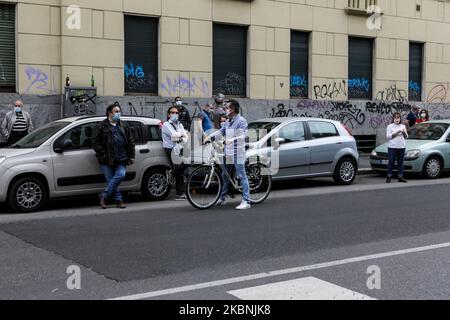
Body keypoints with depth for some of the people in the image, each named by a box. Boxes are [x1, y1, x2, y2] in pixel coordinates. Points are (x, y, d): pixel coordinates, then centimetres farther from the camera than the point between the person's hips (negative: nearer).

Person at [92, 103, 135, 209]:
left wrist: (131, 156, 9)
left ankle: (104, 195, -3)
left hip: (121, 159, 3)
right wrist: (103, 154, -9)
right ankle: (119, 200, 10)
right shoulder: (102, 126, 1)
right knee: (110, 179, -3)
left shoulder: (124, 125, 15)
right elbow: (95, 142, -1)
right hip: (107, 160, -3)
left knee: (120, 175, -15)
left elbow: (130, 141, 16)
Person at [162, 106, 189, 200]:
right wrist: (181, 134, 4)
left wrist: (182, 139, -10)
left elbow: (185, 137, 13)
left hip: (179, 149, 7)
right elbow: (173, 134, -14)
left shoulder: (179, 125, 24)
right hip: (171, 149, -7)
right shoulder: (166, 125, 2)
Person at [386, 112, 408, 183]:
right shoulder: (390, 126, 4)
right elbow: (388, 136, -7)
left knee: (400, 162, 5)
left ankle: (400, 177, 8)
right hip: (392, 147, -4)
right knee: (391, 162, -5)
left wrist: (404, 132, -5)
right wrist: (397, 133, -15)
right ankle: (389, 177, -1)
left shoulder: (403, 126, 16)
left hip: (402, 147, 4)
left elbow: (406, 137, 16)